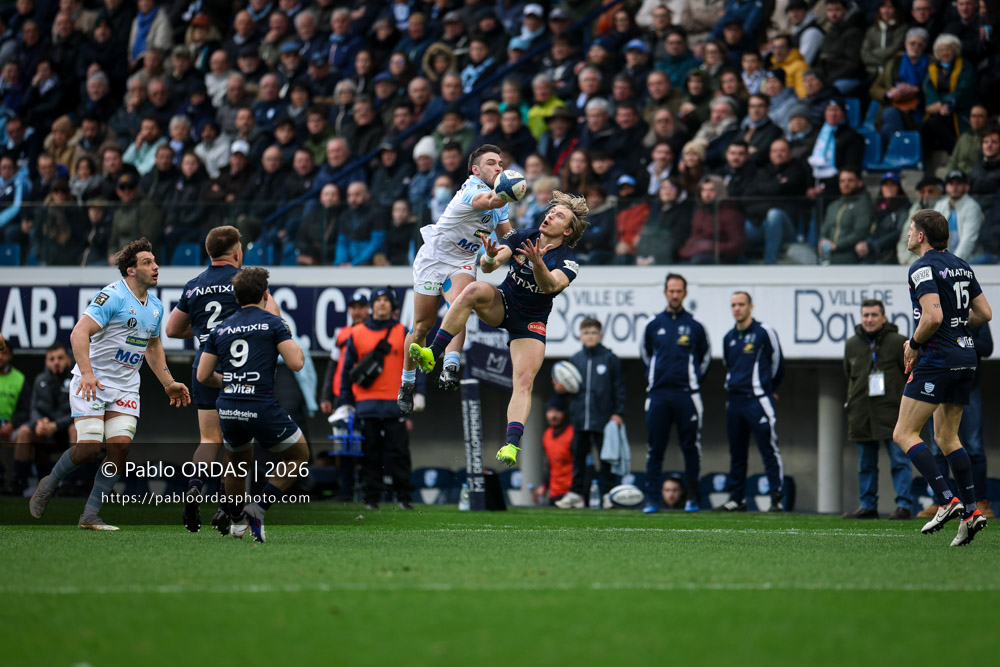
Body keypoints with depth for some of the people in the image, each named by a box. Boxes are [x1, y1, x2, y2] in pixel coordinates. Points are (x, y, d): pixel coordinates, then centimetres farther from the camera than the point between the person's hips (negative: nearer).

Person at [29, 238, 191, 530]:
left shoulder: (155, 306, 11)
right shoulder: (112, 297, -15)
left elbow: (153, 347, 27)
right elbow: (79, 333, -22)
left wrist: (169, 383, 22)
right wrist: (87, 372, -33)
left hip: (125, 386, 7)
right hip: (92, 383, -7)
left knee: (121, 446, -9)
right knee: (90, 447, -15)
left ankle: (90, 515, -2)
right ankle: (49, 485, 14)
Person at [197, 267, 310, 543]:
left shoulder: (221, 329, 11)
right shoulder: (273, 323, -2)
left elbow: (202, 375, 11)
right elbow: (296, 362, -8)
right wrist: (295, 344, 13)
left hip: (227, 408, 5)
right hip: (261, 407, -5)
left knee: (239, 461, 31)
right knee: (299, 455, 15)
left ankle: (236, 521, 35)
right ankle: (259, 508, 4)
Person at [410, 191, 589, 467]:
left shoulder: (568, 261, -14)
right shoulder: (521, 237, -6)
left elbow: (550, 285, -35)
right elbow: (486, 266, -17)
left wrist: (537, 263, -55)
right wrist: (491, 258, -41)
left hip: (531, 323, -2)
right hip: (502, 306, 2)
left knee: (524, 380, -22)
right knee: (475, 290, -30)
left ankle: (512, 444, -29)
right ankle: (431, 355, -33)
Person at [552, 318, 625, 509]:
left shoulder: (610, 359, -1)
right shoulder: (575, 359, 10)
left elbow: (619, 387, -1)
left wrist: (618, 413, -7)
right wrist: (561, 388, -6)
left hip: (603, 419, -4)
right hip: (580, 418, 4)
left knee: (606, 457, 3)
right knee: (578, 456, 6)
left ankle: (608, 493, 9)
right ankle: (576, 493, 11)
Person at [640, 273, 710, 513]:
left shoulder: (694, 326, 4)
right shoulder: (653, 325, 9)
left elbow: (705, 355, 16)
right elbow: (645, 354, 23)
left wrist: (694, 379, 10)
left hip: (686, 394, -2)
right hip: (658, 395, 2)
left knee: (690, 446, -1)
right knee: (655, 448, 0)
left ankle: (692, 498, 7)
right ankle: (651, 498, 2)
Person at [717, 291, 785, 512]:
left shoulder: (763, 332, -4)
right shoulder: (729, 338, 14)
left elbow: (777, 361, 5)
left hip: (758, 400, -6)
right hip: (734, 400, 6)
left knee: (769, 450, -8)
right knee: (736, 453, 9)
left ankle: (777, 499, -8)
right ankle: (737, 499, 15)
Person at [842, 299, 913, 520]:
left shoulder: (899, 342, -2)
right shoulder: (852, 344, 10)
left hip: (892, 412, -4)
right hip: (861, 414, 4)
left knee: (899, 460, -7)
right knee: (866, 464, 8)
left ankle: (904, 505, -6)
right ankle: (867, 505, 13)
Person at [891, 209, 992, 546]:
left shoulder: (923, 268, -12)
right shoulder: (961, 265, 14)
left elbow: (933, 316, -23)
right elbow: (984, 313, 15)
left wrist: (914, 344, -8)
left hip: (938, 358, -9)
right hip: (966, 357, 9)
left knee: (904, 433, -4)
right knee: (947, 436, 15)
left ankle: (946, 501, -16)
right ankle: (971, 511, 6)